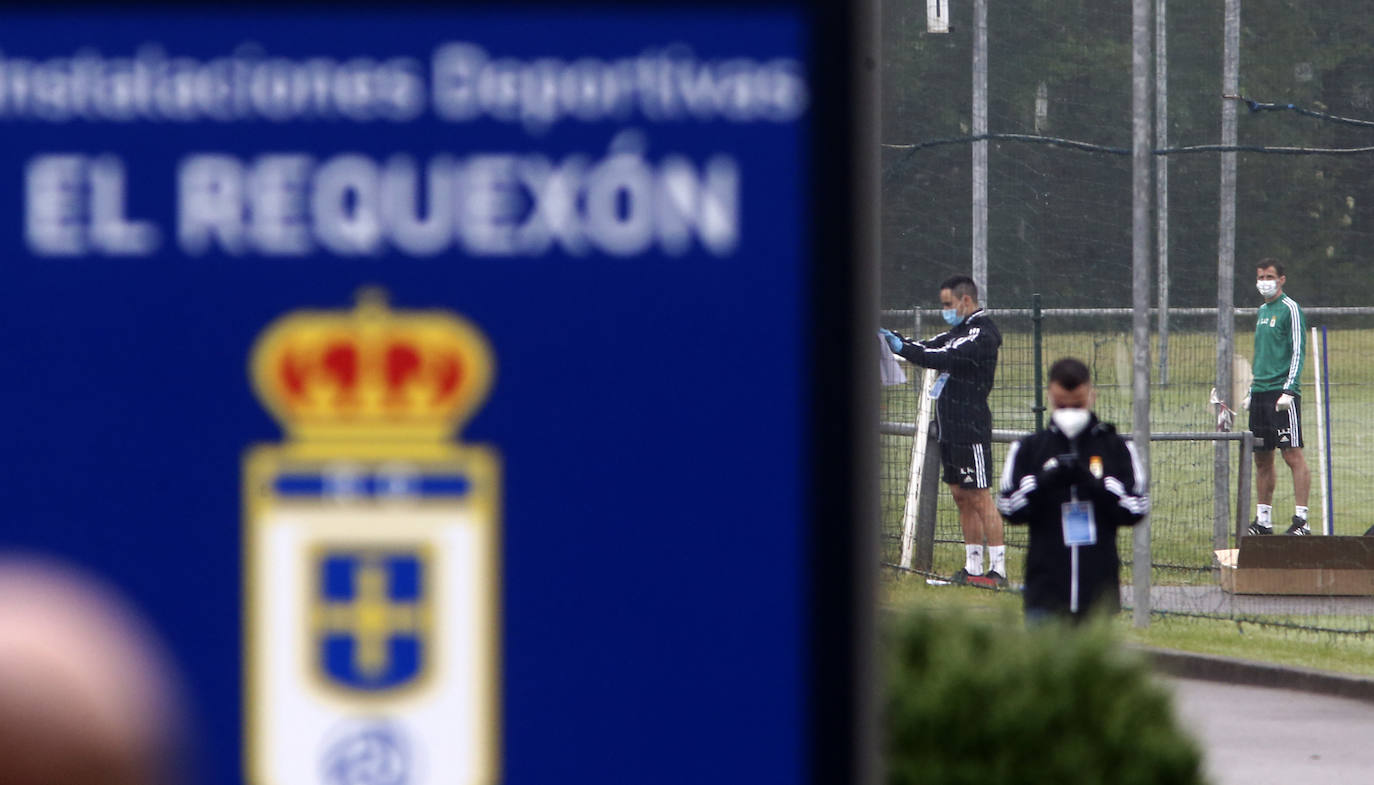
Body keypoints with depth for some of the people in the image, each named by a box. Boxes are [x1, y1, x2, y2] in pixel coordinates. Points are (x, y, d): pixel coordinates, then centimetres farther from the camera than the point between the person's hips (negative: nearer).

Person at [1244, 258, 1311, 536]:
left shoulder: (1290, 309, -5)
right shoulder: (1262, 311, 19)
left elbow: (1298, 352, -10)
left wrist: (1288, 390, -18)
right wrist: (1251, 393, 21)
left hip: (1282, 393, -8)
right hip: (1261, 394, 8)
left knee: (1293, 455, -11)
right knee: (1262, 459, 8)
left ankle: (1301, 520, -13)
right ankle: (1263, 520, 13)